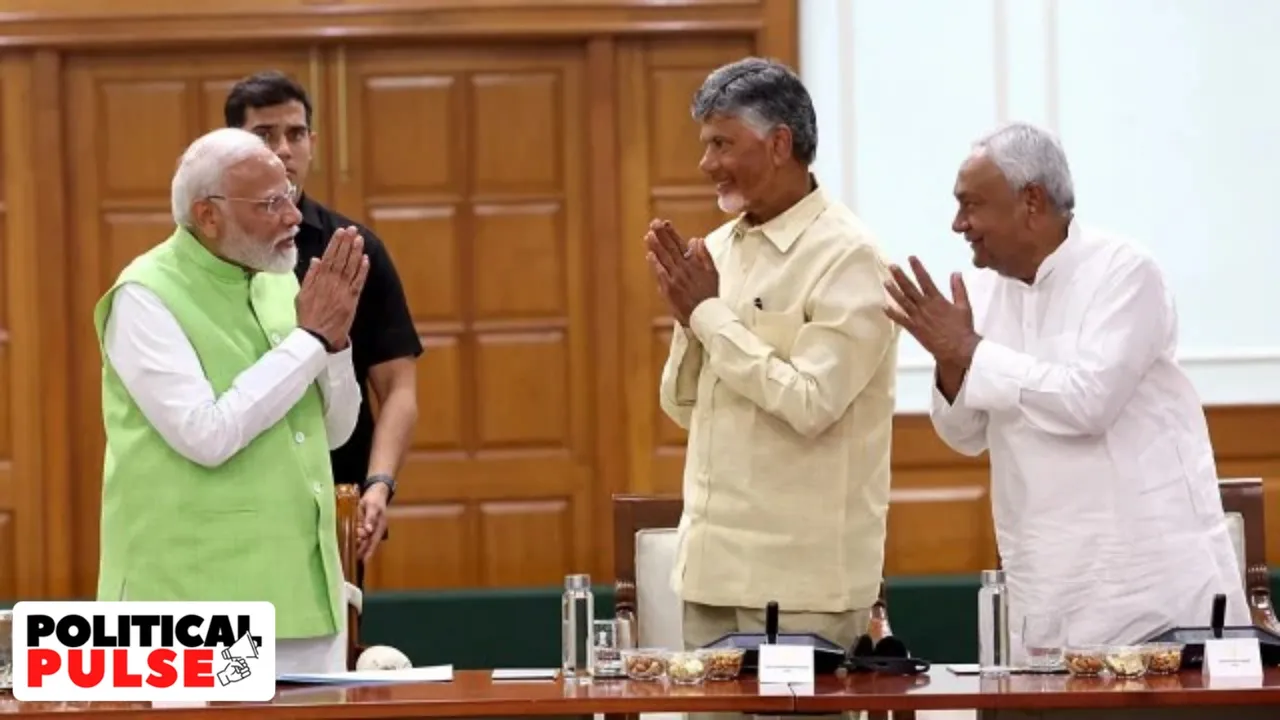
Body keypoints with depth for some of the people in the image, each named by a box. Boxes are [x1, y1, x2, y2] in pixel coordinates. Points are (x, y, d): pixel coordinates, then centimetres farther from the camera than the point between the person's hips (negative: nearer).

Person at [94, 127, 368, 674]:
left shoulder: (278, 281, 10)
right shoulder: (146, 297, -10)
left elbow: (335, 431, 14)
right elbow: (208, 436, -22)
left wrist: (334, 337, -5)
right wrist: (310, 337, -15)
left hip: (305, 593, 7)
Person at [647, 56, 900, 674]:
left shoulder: (846, 257, -11)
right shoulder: (719, 247, 11)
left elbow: (811, 403, -21)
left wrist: (709, 312, -12)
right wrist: (688, 314, -3)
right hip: (713, 562, 7)